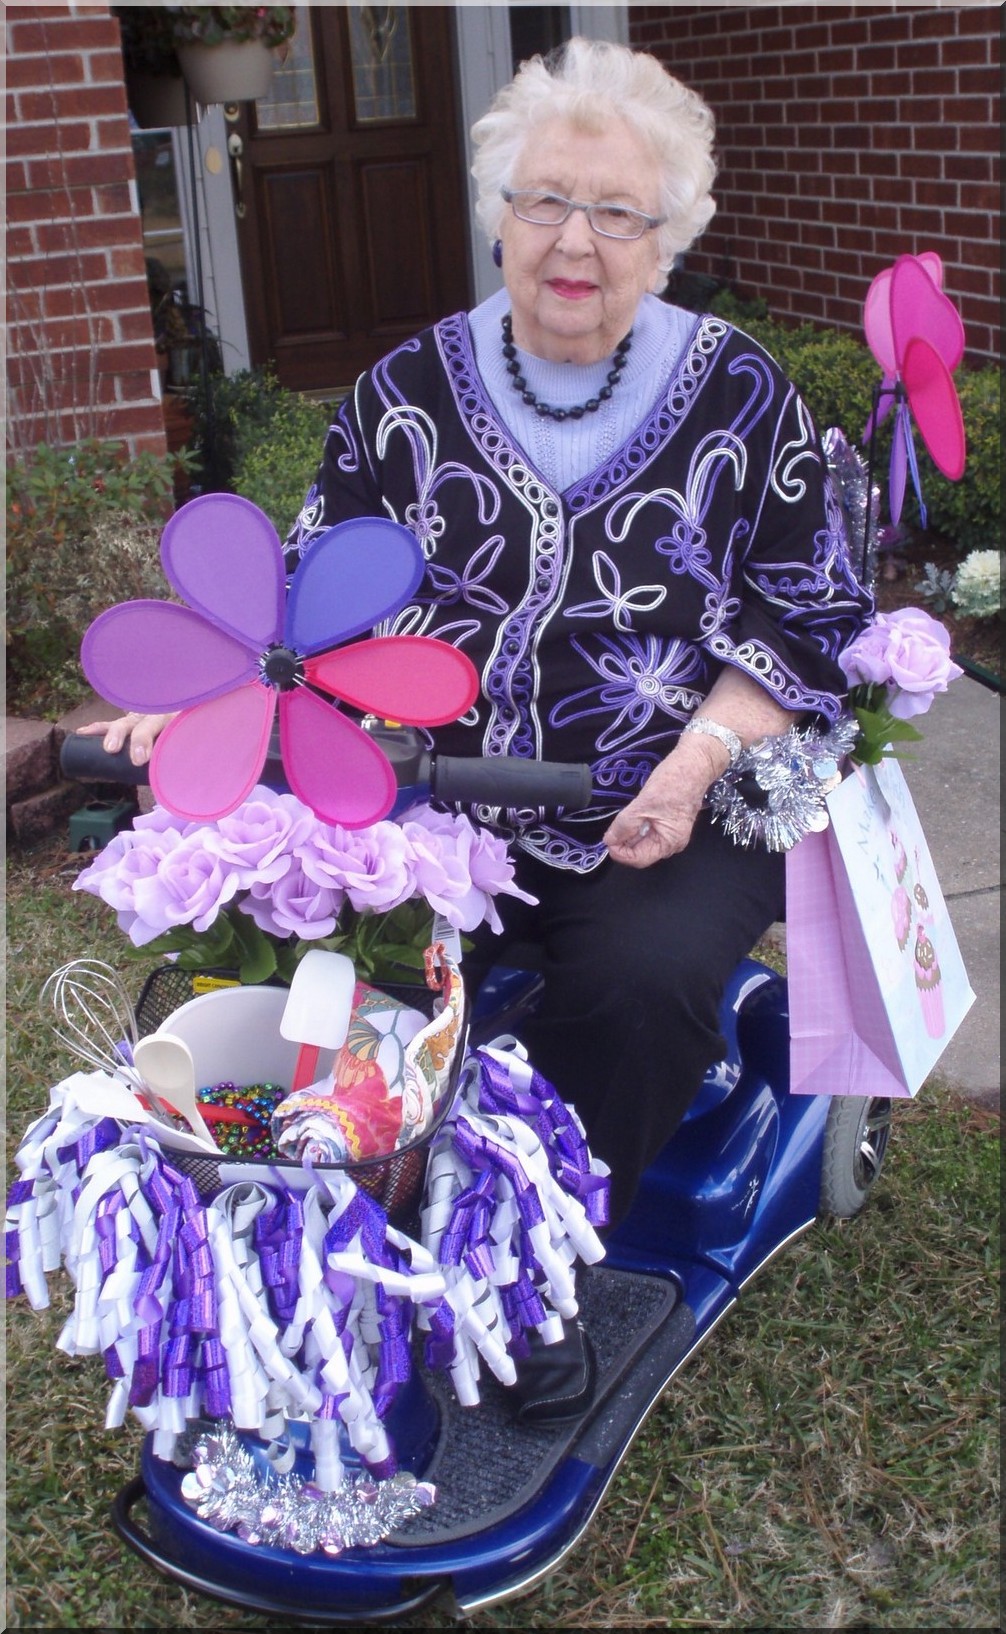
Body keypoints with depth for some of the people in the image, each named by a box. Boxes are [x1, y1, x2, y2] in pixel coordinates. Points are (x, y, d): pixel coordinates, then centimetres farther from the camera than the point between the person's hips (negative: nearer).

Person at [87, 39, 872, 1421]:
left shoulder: (740, 397, 3)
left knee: (639, 980, -29)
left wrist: (702, 755, -13)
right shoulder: (407, 396, 7)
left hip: (669, 809, -1)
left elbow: (811, 619, 3)